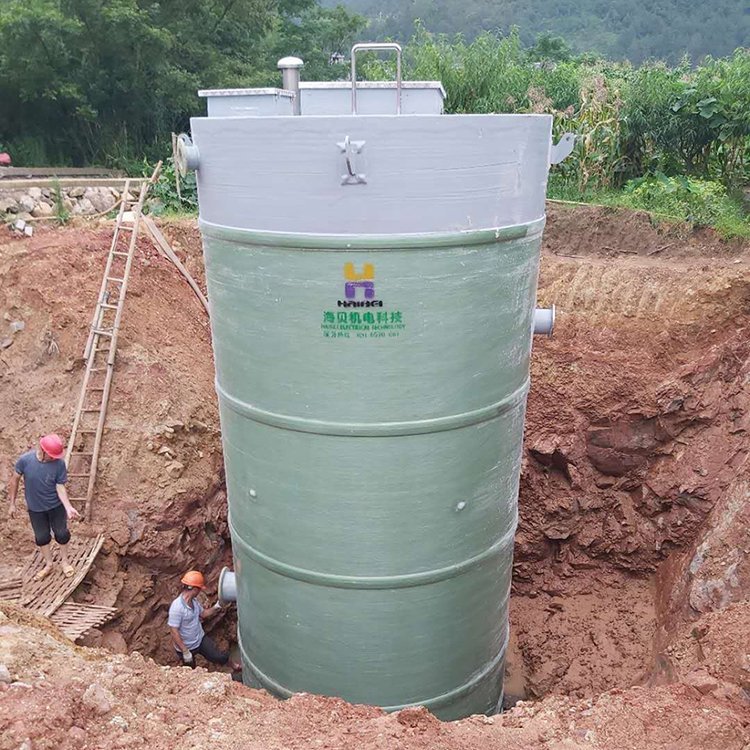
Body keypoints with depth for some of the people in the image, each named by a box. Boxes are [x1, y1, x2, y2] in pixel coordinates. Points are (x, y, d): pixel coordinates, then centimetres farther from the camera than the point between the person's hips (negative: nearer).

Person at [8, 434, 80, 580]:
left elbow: (60, 487, -16)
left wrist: (68, 507, -27)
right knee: (41, 537, 16)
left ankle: (64, 559, 39)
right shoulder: (25, 460, -24)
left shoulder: (59, 463, -24)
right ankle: (48, 565, 38)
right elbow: (15, 479, -8)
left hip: (56, 506, -1)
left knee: (61, 533, 13)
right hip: (35, 508, 1)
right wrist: (12, 503, -1)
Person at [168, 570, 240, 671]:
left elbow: (203, 614, 13)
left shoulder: (194, 600, -6)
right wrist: (185, 652, -26)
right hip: (186, 647, -6)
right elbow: (174, 632, -29)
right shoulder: (177, 607, -32)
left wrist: (216, 607, -2)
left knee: (220, 656, 3)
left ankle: (234, 666, 29)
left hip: (200, 639, 6)